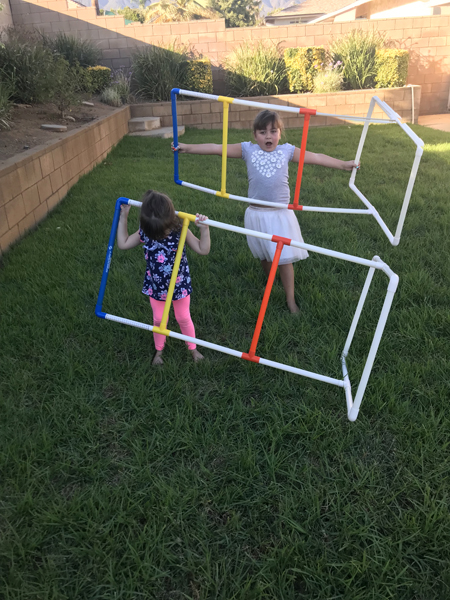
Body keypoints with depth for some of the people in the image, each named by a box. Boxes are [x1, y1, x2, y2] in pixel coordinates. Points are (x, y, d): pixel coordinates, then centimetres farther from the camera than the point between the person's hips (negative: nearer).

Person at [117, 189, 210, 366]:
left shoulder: (180, 231, -24)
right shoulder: (144, 233, -17)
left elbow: (203, 250, -19)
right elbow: (123, 244, -2)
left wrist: (204, 228, -34)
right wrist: (123, 217, -6)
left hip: (179, 284, -2)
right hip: (156, 286, 2)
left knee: (183, 318, 16)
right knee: (158, 320, 17)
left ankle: (192, 348, 39)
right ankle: (159, 350, 42)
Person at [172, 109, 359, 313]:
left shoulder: (287, 151, 1)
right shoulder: (248, 150, -1)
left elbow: (316, 157, 3)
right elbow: (217, 148, -5)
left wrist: (343, 164, 1)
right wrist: (188, 148, -10)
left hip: (281, 214, -1)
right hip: (257, 214, 1)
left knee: (284, 258, 1)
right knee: (264, 256, 15)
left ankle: (290, 299, 15)